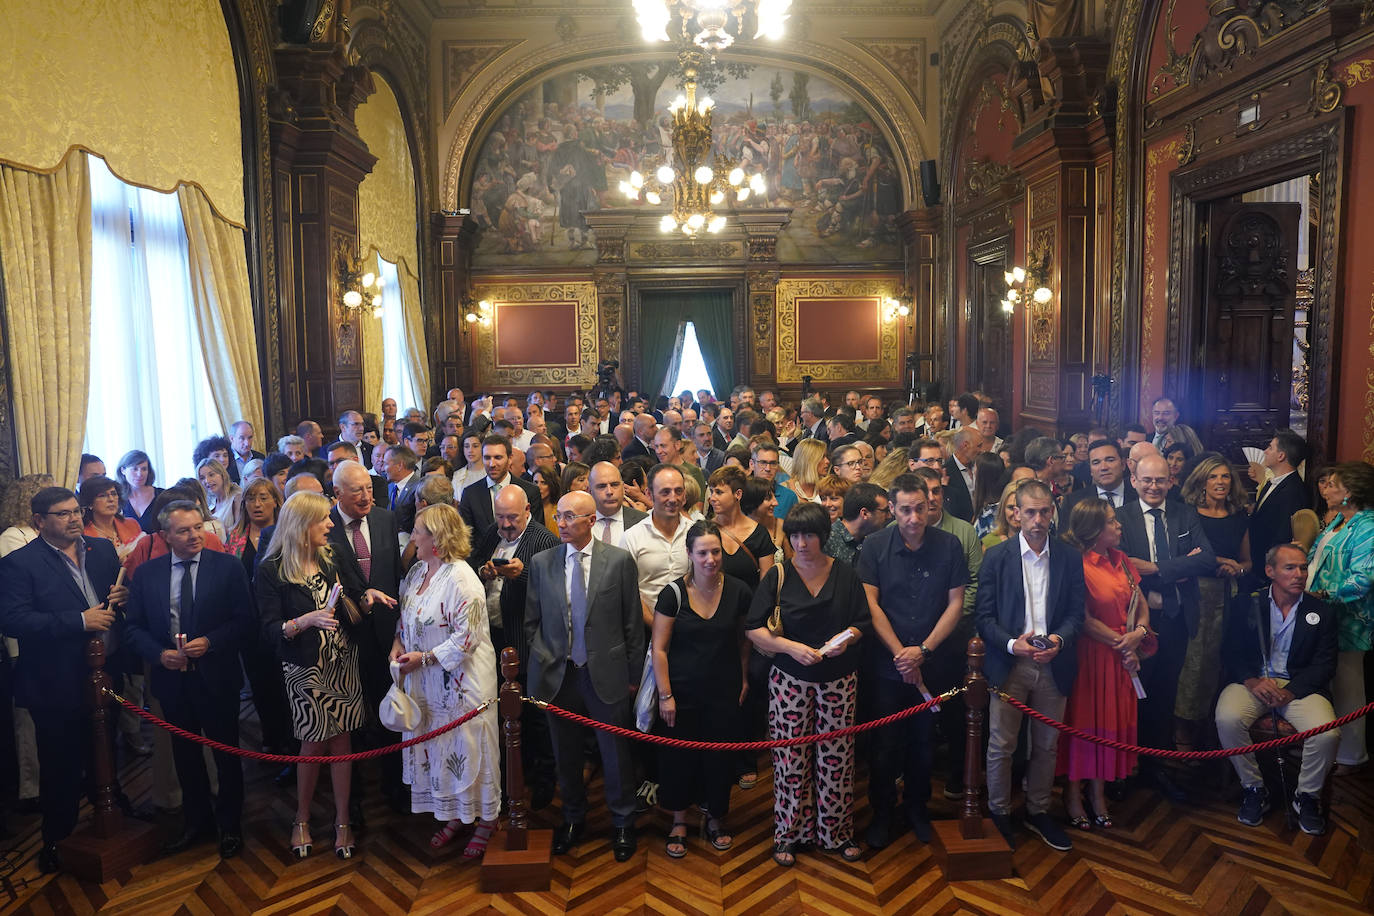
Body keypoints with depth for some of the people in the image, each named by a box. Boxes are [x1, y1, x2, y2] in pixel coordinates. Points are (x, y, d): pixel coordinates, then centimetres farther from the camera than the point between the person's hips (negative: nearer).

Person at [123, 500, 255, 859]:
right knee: (185, 754, 18)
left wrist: (210, 642, -21)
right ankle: (197, 821, 37)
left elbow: (246, 622, -9)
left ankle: (230, 825, 29)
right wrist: (159, 653, -13)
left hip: (216, 678, -3)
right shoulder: (146, 573, 1)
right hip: (172, 679, 3)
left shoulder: (228, 567, -8)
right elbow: (133, 627, 4)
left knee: (226, 754, 11)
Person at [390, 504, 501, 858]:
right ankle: (451, 816, 35)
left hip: (461, 682, -8)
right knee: (437, 749, 17)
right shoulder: (417, 571, 5)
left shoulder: (461, 580, -22)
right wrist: (398, 641, 0)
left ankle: (486, 820, 24)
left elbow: (467, 638, -22)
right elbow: (405, 614, 18)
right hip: (427, 683, 8)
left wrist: (424, 658, -19)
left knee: (468, 748, 5)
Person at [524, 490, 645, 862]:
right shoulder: (541, 563, 1)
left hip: (606, 674, -2)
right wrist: (544, 663, -1)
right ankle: (572, 820, 37)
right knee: (566, 754, 16)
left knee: (616, 754, 9)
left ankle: (622, 824, 29)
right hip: (558, 675, 2)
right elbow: (531, 622, 8)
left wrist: (632, 674, 0)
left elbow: (633, 622, -2)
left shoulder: (620, 560, -6)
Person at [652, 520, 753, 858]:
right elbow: (659, 648, -7)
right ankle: (679, 821, 31)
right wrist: (665, 695, -9)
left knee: (719, 758, 11)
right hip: (682, 692, -1)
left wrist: (744, 680, 7)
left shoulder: (738, 591, -6)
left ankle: (715, 820, 34)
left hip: (724, 692, 1)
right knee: (678, 757, 8)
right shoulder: (674, 593, -12)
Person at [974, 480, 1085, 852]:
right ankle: (999, 814, 20)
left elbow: (1077, 612, 4)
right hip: (1009, 664, -2)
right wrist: (1012, 644, -19)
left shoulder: (1070, 558, 4)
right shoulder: (996, 556, -2)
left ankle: (1038, 811, 32)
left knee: (1047, 745, 14)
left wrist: (1059, 640, -15)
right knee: (1001, 745, 3)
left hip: (1053, 665, 2)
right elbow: (983, 615, -4)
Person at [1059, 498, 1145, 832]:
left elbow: (1141, 603, 12)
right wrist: (1121, 644, -11)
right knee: (1083, 721, 3)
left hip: (1122, 655, 7)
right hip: (1090, 654, -7)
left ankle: (1098, 792, 24)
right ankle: (1073, 793, 17)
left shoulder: (1120, 560, 8)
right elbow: (1084, 619, -16)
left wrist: (1139, 632, -6)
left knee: (1111, 719, 11)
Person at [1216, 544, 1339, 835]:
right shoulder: (1245, 604, 5)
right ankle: (1254, 789, -5)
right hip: (1253, 681, 0)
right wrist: (1252, 681, -18)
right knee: (1227, 720, -30)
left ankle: (1307, 795, 2)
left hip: (1299, 686, 1)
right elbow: (1231, 653, 2)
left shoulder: (1322, 611, 7)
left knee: (1328, 733, -28)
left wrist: (1290, 691, -15)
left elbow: (1325, 665, 0)